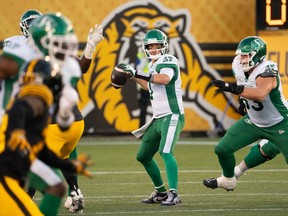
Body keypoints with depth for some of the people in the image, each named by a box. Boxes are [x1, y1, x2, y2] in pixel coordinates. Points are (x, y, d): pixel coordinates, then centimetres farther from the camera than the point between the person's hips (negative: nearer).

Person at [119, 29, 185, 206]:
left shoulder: (168, 61, -10)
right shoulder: (154, 65, 16)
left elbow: (164, 79, -32)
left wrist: (136, 73, -32)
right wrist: (133, 76, 28)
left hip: (172, 116, -10)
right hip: (158, 118, 10)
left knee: (166, 152, -28)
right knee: (143, 156, 16)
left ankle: (174, 194, -31)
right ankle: (161, 192, 29)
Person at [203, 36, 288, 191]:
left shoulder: (267, 70, -33)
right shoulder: (239, 67, -10)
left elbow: (260, 94, -53)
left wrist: (233, 88, -56)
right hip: (254, 121, 7)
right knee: (222, 149, 5)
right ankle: (228, 181, 31)